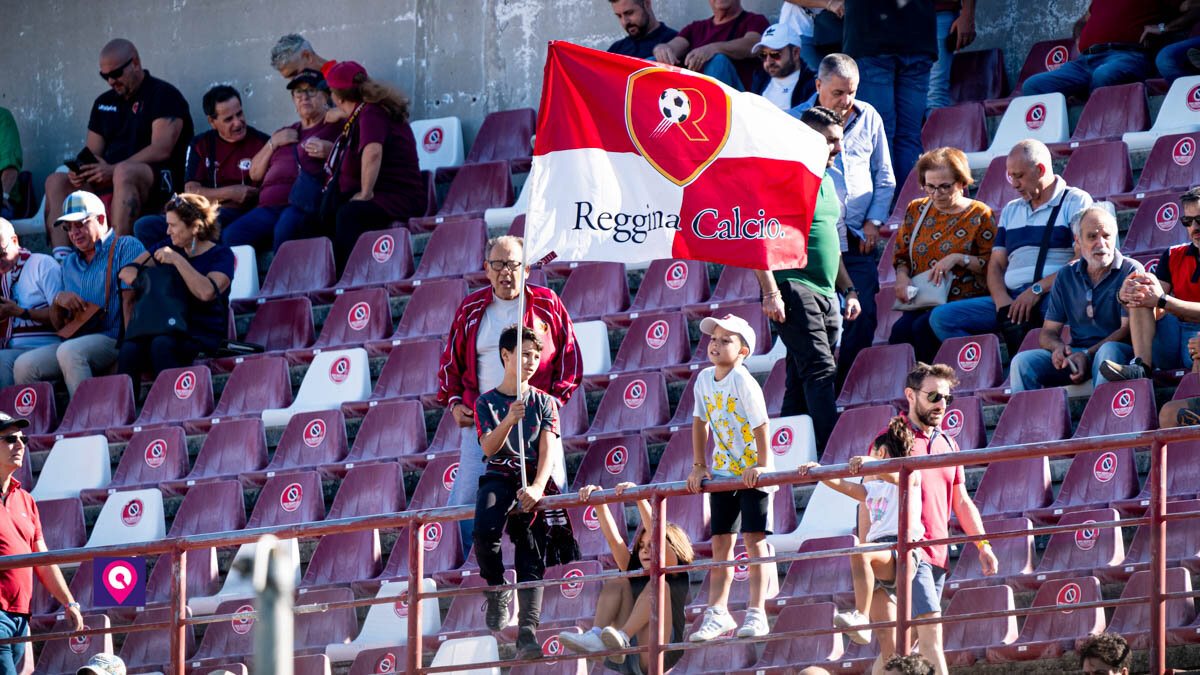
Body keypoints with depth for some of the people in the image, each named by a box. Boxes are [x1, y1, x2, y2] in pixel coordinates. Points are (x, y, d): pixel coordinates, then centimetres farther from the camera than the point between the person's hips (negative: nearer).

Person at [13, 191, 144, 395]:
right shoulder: (70, 264, 23)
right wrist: (58, 301, 0)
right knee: (23, 365, -18)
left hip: (113, 339, -6)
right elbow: (58, 325, 23)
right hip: (76, 340, 6)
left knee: (69, 352, -36)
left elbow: (131, 301, -9)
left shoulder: (126, 247, 4)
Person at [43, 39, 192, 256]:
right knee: (56, 182, -12)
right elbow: (92, 153, 19)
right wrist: (80, 171, -8)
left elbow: (161, 150, -15)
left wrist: (113, 170, -23)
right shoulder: (104, 103, 21)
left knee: (125, 173, -40)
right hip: (106, 183, 7)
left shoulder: (164, 96, -2)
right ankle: (60, 254, -32)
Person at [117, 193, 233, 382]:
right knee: (130, 350, -29)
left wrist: (178, 260, -17)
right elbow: (127, 272, 14)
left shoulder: (221, 255, 0)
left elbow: (207, 292, -19)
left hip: (206, 335, -5)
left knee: (162, 345, -38)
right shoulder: (168, 247, 17)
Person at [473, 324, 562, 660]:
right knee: (485, 533, -31)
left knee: (531, 557, -14)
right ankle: (497, 590, -4)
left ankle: (527, 633, -23)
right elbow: (488, 447, -4)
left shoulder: (544, 403, 12)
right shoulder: (487, 402, 10)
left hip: (534, 479, 1)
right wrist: (508, 421, -24)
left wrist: (537, 487, -19)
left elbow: (549, 449, -2)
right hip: (499, 478, -1)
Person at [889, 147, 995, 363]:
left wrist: (959, 259, -14)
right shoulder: (916, 210, 16)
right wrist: (902, 277, 1)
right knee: (899, 330, -29)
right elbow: (901, 255, 22)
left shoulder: (980, 215, 3)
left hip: (963, 302, -4)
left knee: (923, 327, -33)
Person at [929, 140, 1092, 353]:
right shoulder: (1011, 211, 27)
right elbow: (996, 264, 21)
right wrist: (1002, 301, -2)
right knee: (940, 317, -14)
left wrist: (1037, 289, -15)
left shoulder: (1076, 202, 5)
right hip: (1011, 298, 7)